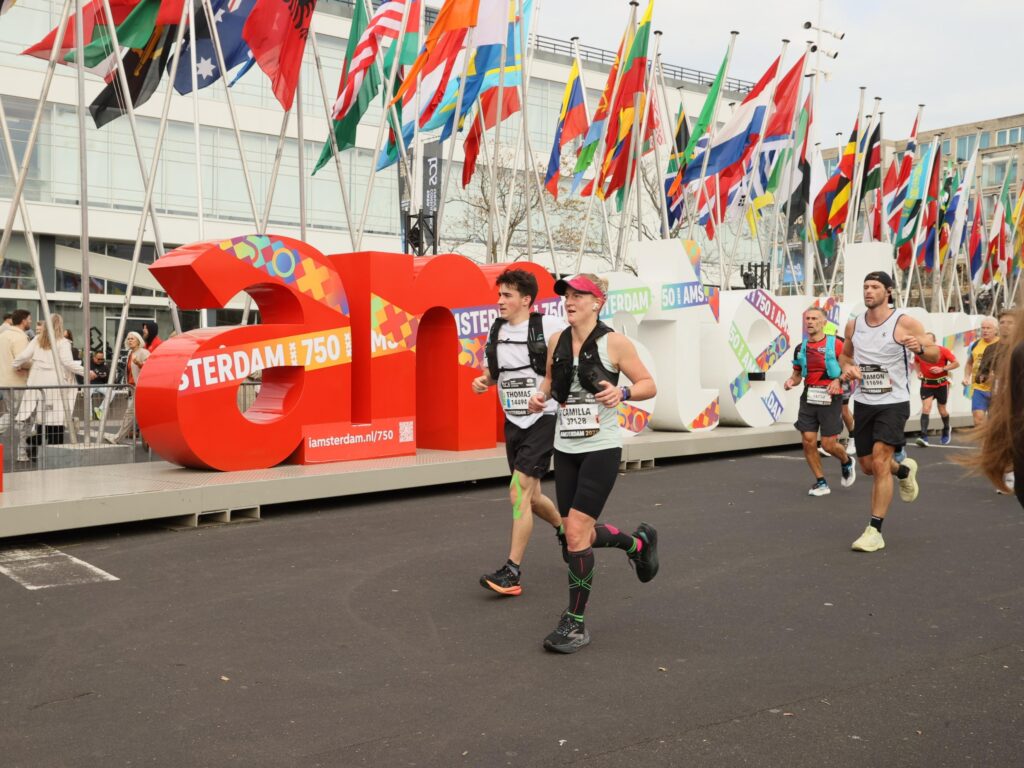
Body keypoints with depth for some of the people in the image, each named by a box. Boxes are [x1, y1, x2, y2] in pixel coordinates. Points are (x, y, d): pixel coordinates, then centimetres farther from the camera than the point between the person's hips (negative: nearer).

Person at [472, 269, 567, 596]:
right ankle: (565, 530, 45)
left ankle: (512, 570, -7)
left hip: (543, 420, -7)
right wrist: (482, 381, -3)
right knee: (531, 496, 16)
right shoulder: (496, 331, 5)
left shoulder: (549, 327, -12)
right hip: (513, 422, 7)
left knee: (519, 490, -14)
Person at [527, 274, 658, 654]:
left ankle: (575, 623, 3)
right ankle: (638, 542, 43)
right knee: (578, 532, 13)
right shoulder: (556, 341, 5)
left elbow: (649, 385, -4)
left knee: (576, 530, -12)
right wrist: (541, 395, 0)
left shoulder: (613, 342, -9)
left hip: (601, 448, -6)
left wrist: (622, 392, -23)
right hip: (565, 447, 6)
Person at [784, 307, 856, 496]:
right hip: (808, 397, 4)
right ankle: (821, 483, 13)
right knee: (808, 441, -2)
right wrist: (791, 381, -3)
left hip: (830, 398, -4)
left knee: (828, 444, -2)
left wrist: (839, 381, -21)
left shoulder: (836, 343, -5)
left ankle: (847, 462, 33)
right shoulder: (800, 348, 9)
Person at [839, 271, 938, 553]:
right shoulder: (853, 325, 4)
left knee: (880, 461, -18)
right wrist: (847, 367, -3)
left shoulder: (905, 322, -10)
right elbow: (845, 354, 21)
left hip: (893, 402, -5)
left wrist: (920, 348, -30)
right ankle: (904, 470, 49)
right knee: (868, 466, 13)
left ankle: (875, 531, -11)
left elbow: (935, 354, -7)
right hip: (863, 402, 6)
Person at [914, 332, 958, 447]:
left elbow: (956, 363, -11)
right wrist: (919, 371, -1)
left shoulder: (943, 350, -13)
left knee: (942, 409, 12)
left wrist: (942, 369, -23)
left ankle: (946, 430, 42)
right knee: (926, 407, -15)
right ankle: (923, 436, -23)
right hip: (926, 384, 1)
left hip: (941, 383, -1)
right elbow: (916, 362, 18)